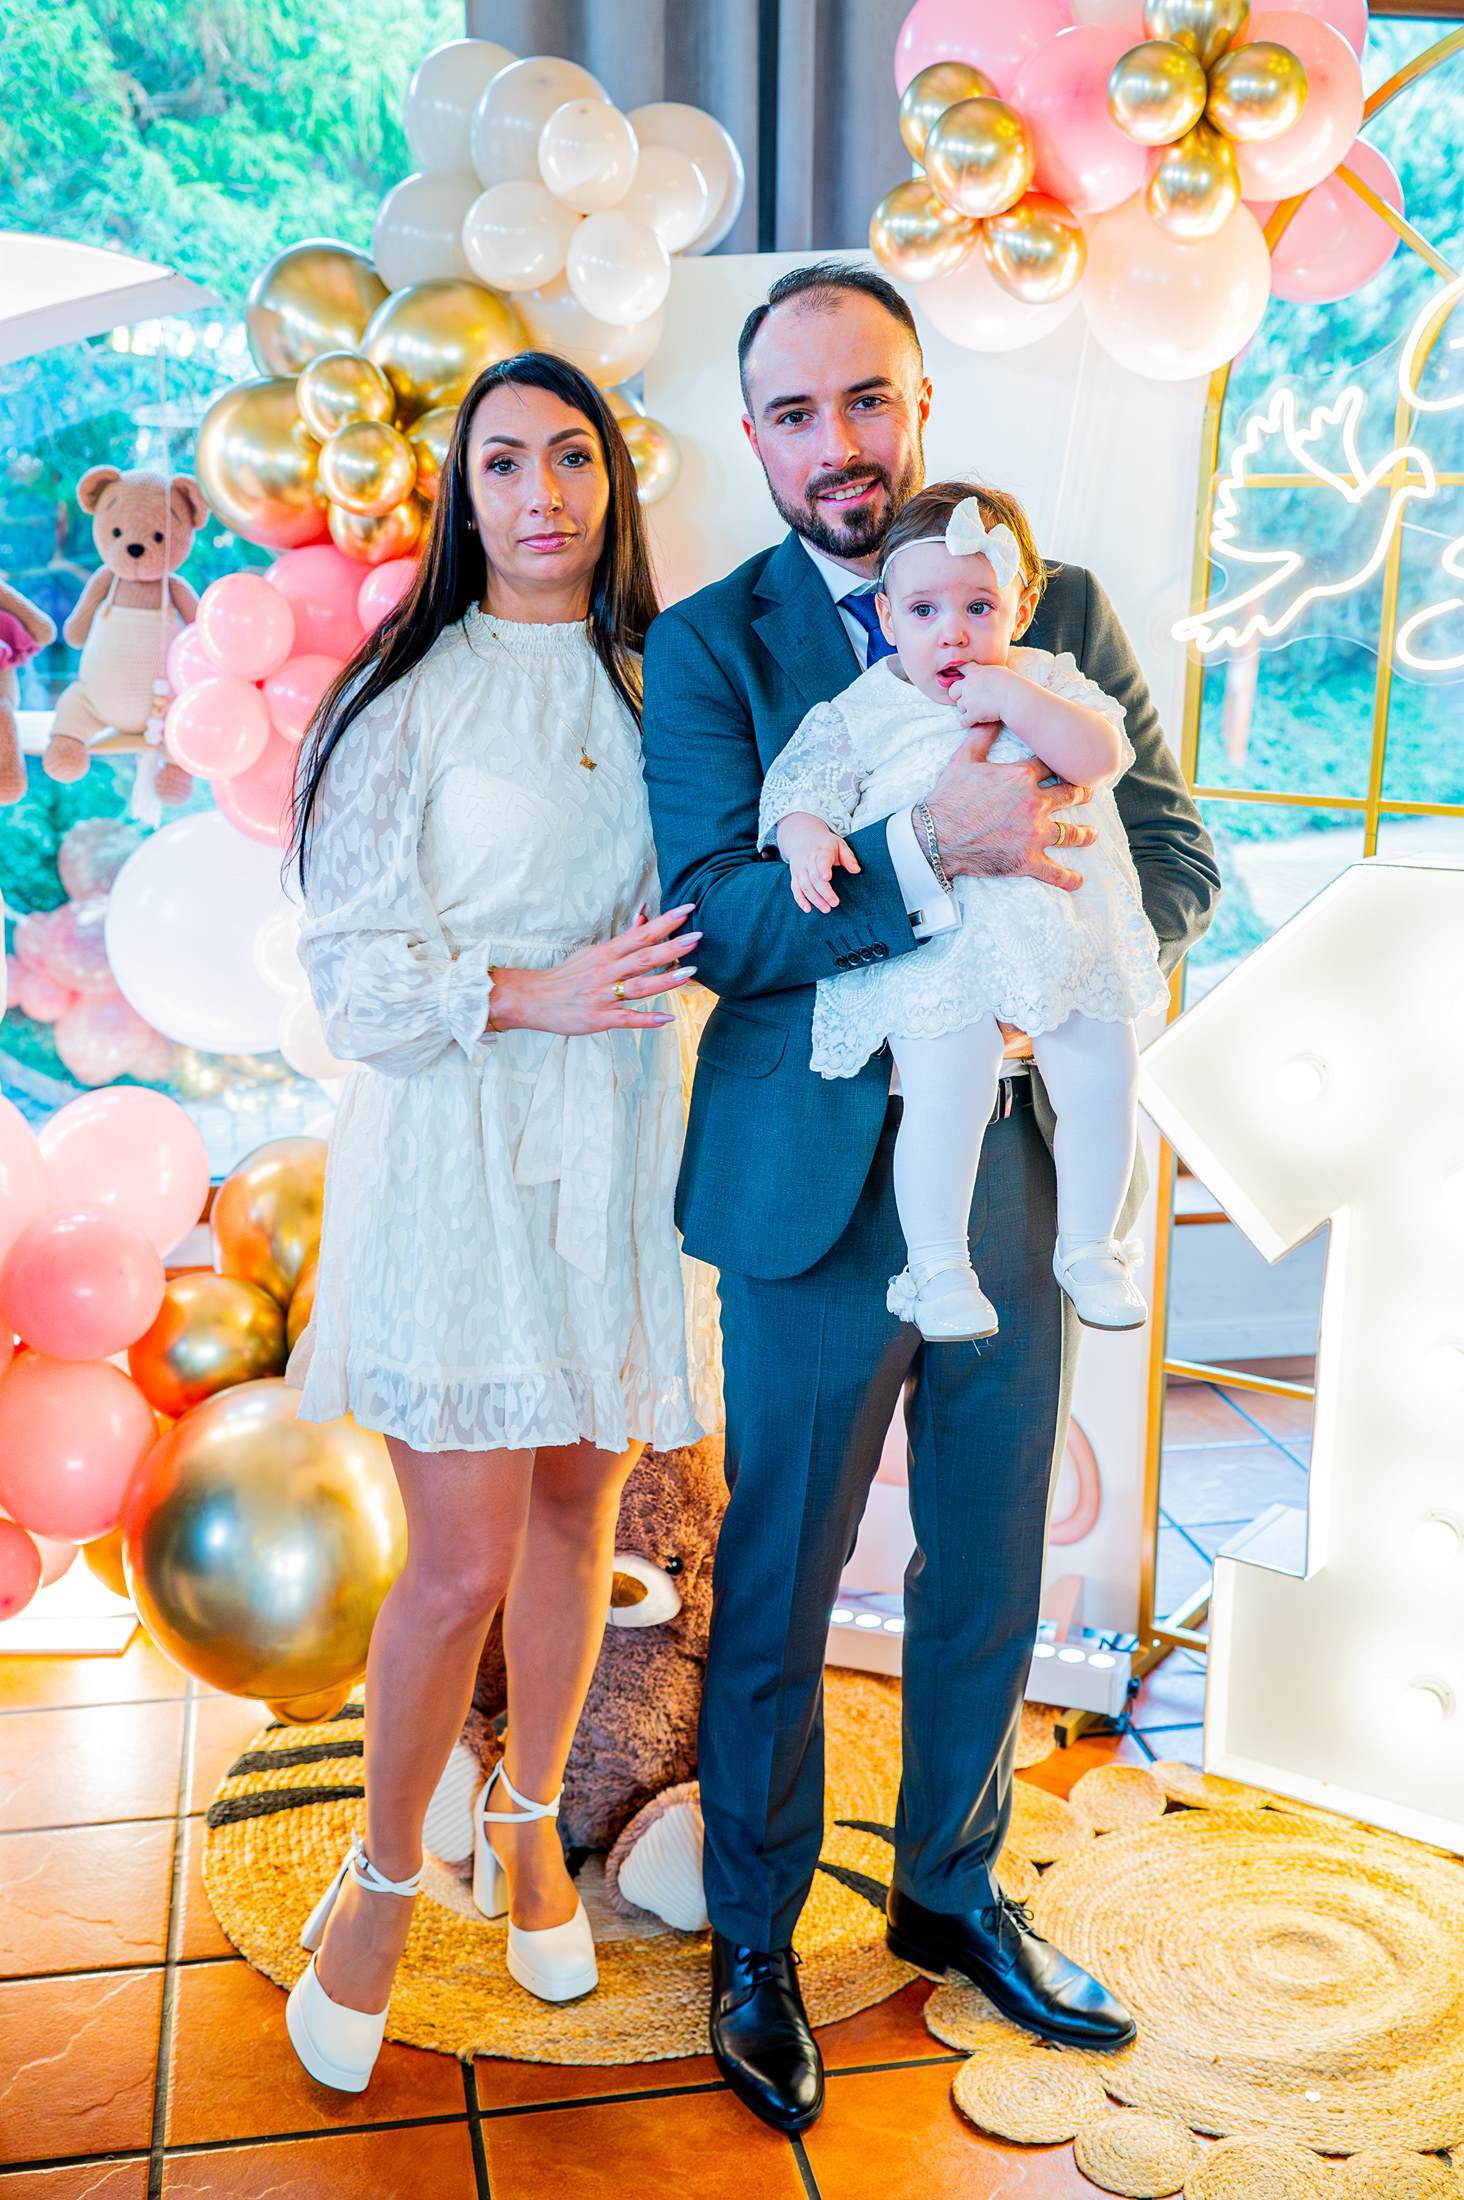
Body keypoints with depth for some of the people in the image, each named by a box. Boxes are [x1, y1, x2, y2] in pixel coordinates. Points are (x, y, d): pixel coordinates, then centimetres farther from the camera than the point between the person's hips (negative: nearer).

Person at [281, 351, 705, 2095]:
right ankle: (386, 1874, 23)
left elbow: (696, 903, 16)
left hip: (615, 1137, 5)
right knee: (463, 1560, -4)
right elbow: (351, 959, -7)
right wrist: (534, 994, -21)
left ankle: (529, 1822, 37)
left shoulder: (654, 685, 10)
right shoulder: (412, 693, -4)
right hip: (456, 1146, -4)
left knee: (578, 1506, 13)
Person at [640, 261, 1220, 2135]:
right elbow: (709, 915, -15)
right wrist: (929, 849, -28)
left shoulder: (1062, 609, 5)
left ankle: (951, 1892, 41)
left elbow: (1175, 857, 4)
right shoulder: (707, 646, -3)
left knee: (990, 1581, 18)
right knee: (776, 1593, 10)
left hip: (1020, 1169, 3)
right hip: (815, 1186, -3)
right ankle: (754, 1943, 32)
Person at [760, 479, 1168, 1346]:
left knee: (1102, 1084, 3)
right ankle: (937, 1263, 4)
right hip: (938, 946, -3)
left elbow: (1101, 754, -6)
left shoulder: (1049, 682, 10)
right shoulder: (864, 710, 6)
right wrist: (806, 837, -22)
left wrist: (1011, 698, -14)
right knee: (944, 1097, -16)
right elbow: (804, 786, 0)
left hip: (1072, 936, 3)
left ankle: (1088, 1246, 26)